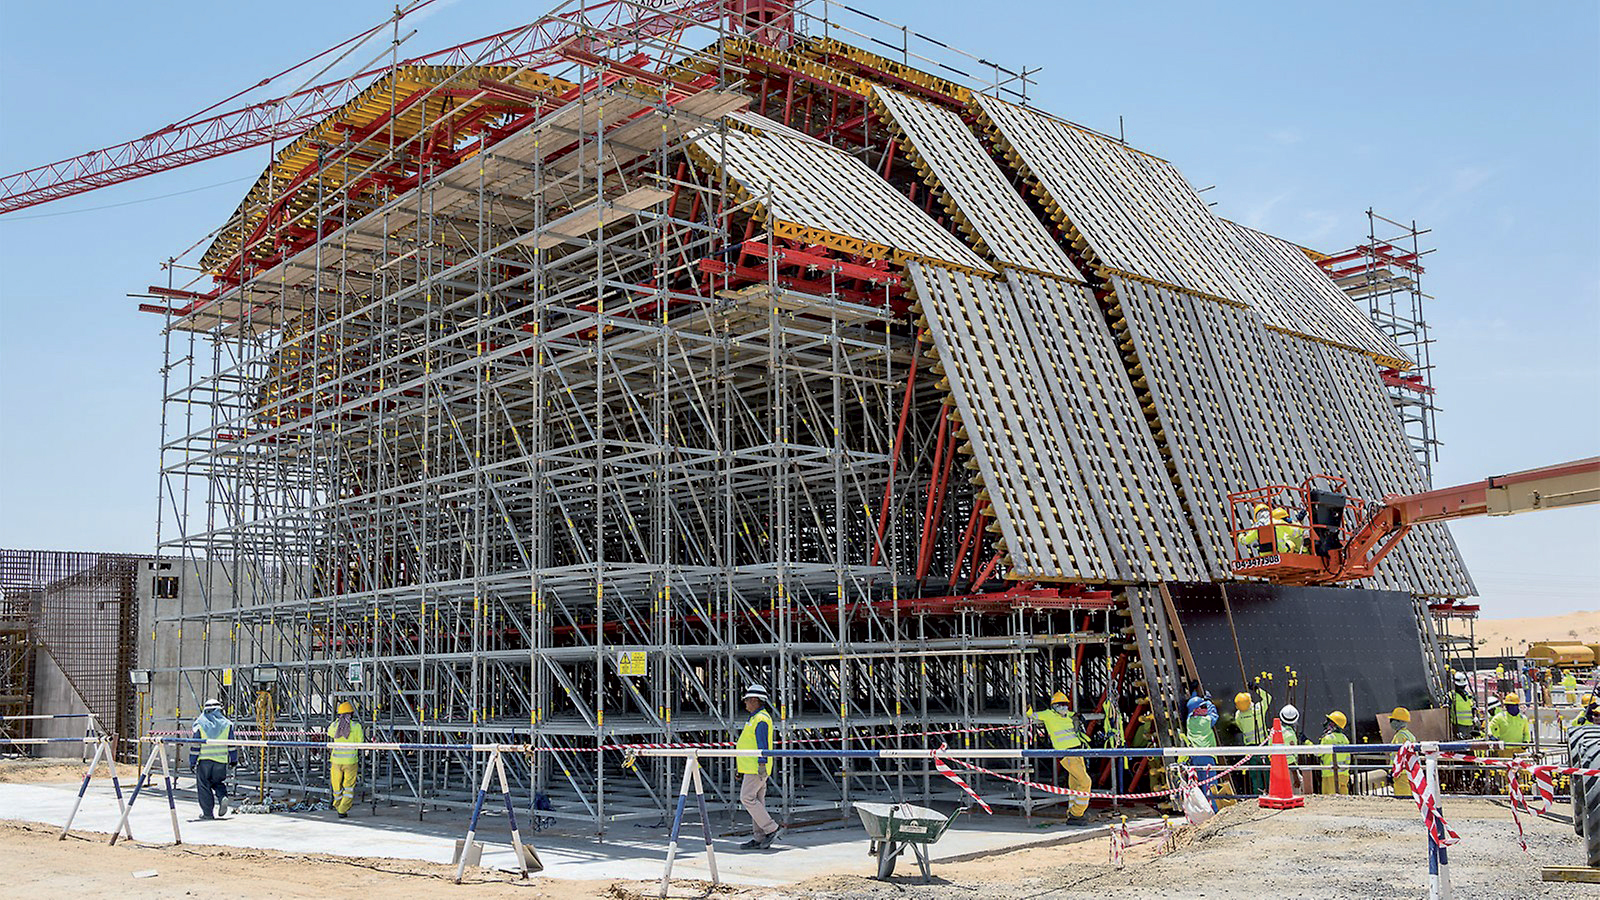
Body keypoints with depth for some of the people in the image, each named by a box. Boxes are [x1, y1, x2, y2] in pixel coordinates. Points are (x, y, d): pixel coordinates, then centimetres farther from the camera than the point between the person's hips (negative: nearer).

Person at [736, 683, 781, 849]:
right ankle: (760, 838, 8)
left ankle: (772, 828, -9)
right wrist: (741, 767, 26)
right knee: (757, 800, 8)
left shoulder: (761, 719, -13)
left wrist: (762, 764, -26)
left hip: (756, 768, -11)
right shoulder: (755, 718, 20)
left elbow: (762, 743, -21)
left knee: (747, 798, -11)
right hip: (752, 767, 11)